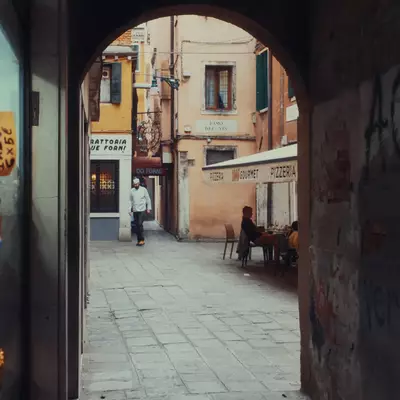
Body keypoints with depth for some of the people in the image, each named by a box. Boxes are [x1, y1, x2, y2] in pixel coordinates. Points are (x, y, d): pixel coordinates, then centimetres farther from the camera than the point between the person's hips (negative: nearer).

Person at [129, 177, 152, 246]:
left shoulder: (143, 189, -1)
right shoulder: (132, 191, 7)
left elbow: (148, 199, 4)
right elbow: (130, 201, 11)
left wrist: (149, 208, 0)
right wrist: (130, 209, 5)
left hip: (142, 210, -4)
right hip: (135, 211, 4)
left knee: (140, 224, -14)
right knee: (137, 225, 5)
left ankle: (142, 240, -9)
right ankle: (139, 240, 12)